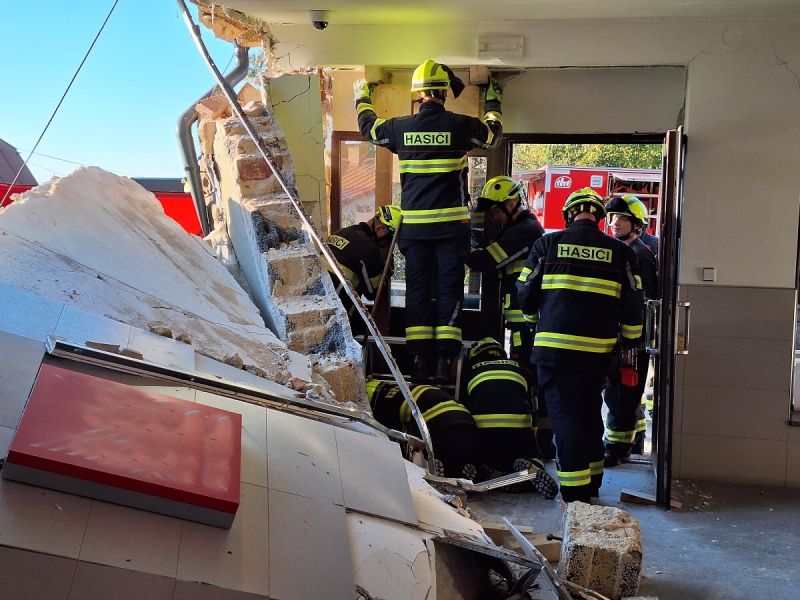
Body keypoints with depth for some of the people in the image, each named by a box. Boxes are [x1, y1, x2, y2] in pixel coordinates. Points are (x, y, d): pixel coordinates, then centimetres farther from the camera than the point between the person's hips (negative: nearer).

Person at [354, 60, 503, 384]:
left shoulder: (400, 127, 0)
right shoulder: (460, 125, -6)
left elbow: (368, 127, 21)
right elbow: (493, 135, 15)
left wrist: (361, 100, 42)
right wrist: (492, 103, 34)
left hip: (413, 224, 2)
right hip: (451, 224, -2)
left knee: (417, 288, 8)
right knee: (448, 288, 3)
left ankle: (420, 360, 7)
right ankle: (444, 360, -1)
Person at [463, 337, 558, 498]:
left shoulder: (470, 372, 27)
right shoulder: (522, 371, 29)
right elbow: (532, 410, 27)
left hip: (480, 430, 0)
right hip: (519, 429, 1)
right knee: (534, 459, 26)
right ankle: (531, 471, -11)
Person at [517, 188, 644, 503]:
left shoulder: (548, 243, 1)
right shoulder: (620, 252, 6)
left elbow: (526, 295, 6)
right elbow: (632, 303, 6)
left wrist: (537, 313, 27)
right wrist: (628, 339, 21)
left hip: (555, 345, -3)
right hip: (598, 349, 3)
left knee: (565, 413, 0)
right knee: (590, 412, 19)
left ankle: (574, 493, -5)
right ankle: (592, 484, 29)